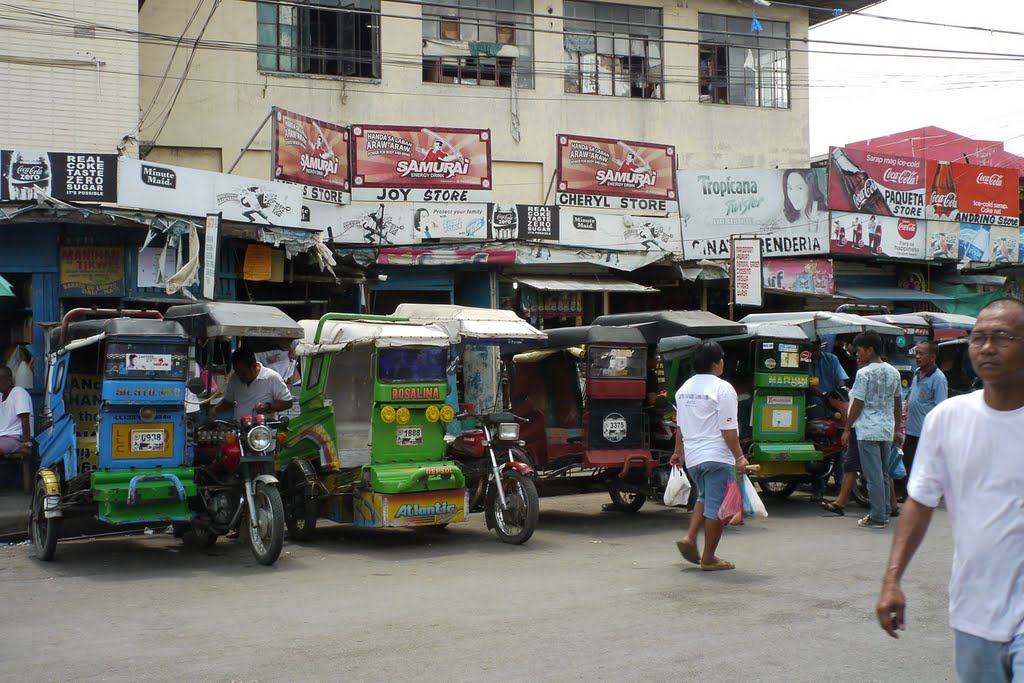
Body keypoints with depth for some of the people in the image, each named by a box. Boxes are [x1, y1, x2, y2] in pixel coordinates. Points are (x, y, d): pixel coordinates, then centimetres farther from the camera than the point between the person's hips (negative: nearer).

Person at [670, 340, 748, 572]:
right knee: (716, 506, 1)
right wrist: (739, 457, -12)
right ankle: (708, 559, 5)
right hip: (717, 457, -7)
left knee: (704, 498, 26)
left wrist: (679, 452, 27)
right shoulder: (722, 389, -13)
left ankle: (689, 537, 10)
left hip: (692, 457, 8)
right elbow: (728, 429, -16)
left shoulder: (684, 388, 10)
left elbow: (680, 426, 18)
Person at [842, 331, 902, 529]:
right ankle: (884, 514, 21)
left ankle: (877, 517, -2)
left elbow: (857, 404, -11)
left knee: (873, 475, -4)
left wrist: (847, 429, -3)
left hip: (868, 431, -7)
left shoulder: (864, 373, -12)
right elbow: (898, 403, 14)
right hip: (887, 430, 7)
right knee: (884, 474, 15)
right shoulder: (893, 372, 9)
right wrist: (897, 429, 21)